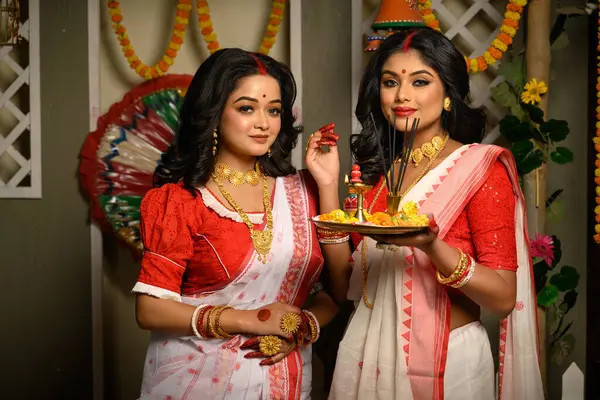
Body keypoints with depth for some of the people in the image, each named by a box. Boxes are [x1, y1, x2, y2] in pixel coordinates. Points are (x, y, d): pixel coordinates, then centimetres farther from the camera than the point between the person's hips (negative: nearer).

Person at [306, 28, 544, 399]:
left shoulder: (481, 166, -9)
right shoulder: (375, 169, 4)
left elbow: (504, 298, -15)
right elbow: (344, 285, 0)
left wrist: (430, 245, -31)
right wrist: (328, 185, -6)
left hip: (445, 361, -4)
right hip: (367, 355, 5)